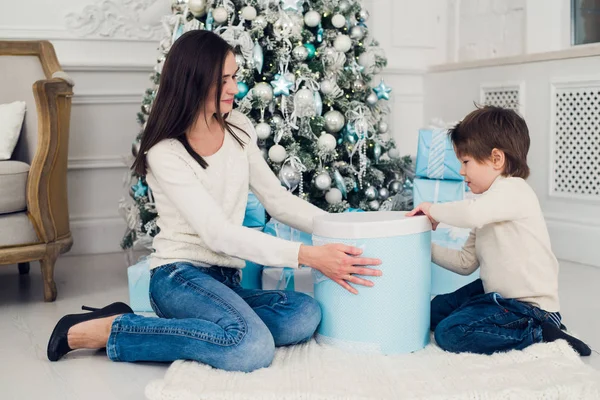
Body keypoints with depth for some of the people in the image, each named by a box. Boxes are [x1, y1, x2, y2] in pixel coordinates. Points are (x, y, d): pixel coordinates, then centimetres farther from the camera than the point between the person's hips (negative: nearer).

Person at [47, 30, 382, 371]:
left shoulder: (238, 128, 8)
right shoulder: (165, 153, -13)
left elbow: (278, 200, 10)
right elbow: (217, 233, -21)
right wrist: (309, 256, -27)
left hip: (226, 279, 7)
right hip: (180, 276, -7)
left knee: (305, 315, -24)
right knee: (253, 349, -34)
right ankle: (110, 331, -14)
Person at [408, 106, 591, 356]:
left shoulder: (513, 190, -17)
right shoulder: (490, 203, 14)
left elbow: (471, 214, -39)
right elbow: (466, 263, 12)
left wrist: (433, 210, -20)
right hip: (498, 294, 11)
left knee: (450, 332, -19)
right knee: (437, 310, 19)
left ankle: (536, 335, -9)